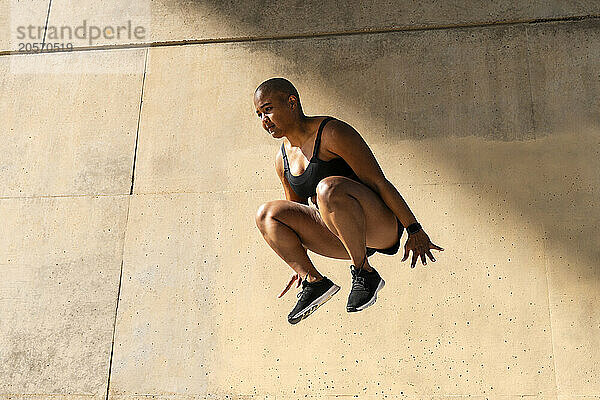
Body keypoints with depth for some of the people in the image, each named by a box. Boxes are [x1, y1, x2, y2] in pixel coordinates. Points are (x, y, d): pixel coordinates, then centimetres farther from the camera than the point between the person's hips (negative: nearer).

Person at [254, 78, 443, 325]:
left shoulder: (332, 133, -14)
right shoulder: (283, 159, 9)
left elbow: (379, 182, -16)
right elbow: (296, 214, 20)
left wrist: (414, 230, -16)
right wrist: (299, 267, 18)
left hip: (382, 226, -7)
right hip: (343, 238, 7)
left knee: (328, 187, -36)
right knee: (266, 214, -5)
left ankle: (365, 274, -21)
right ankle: (313, 281, -7)